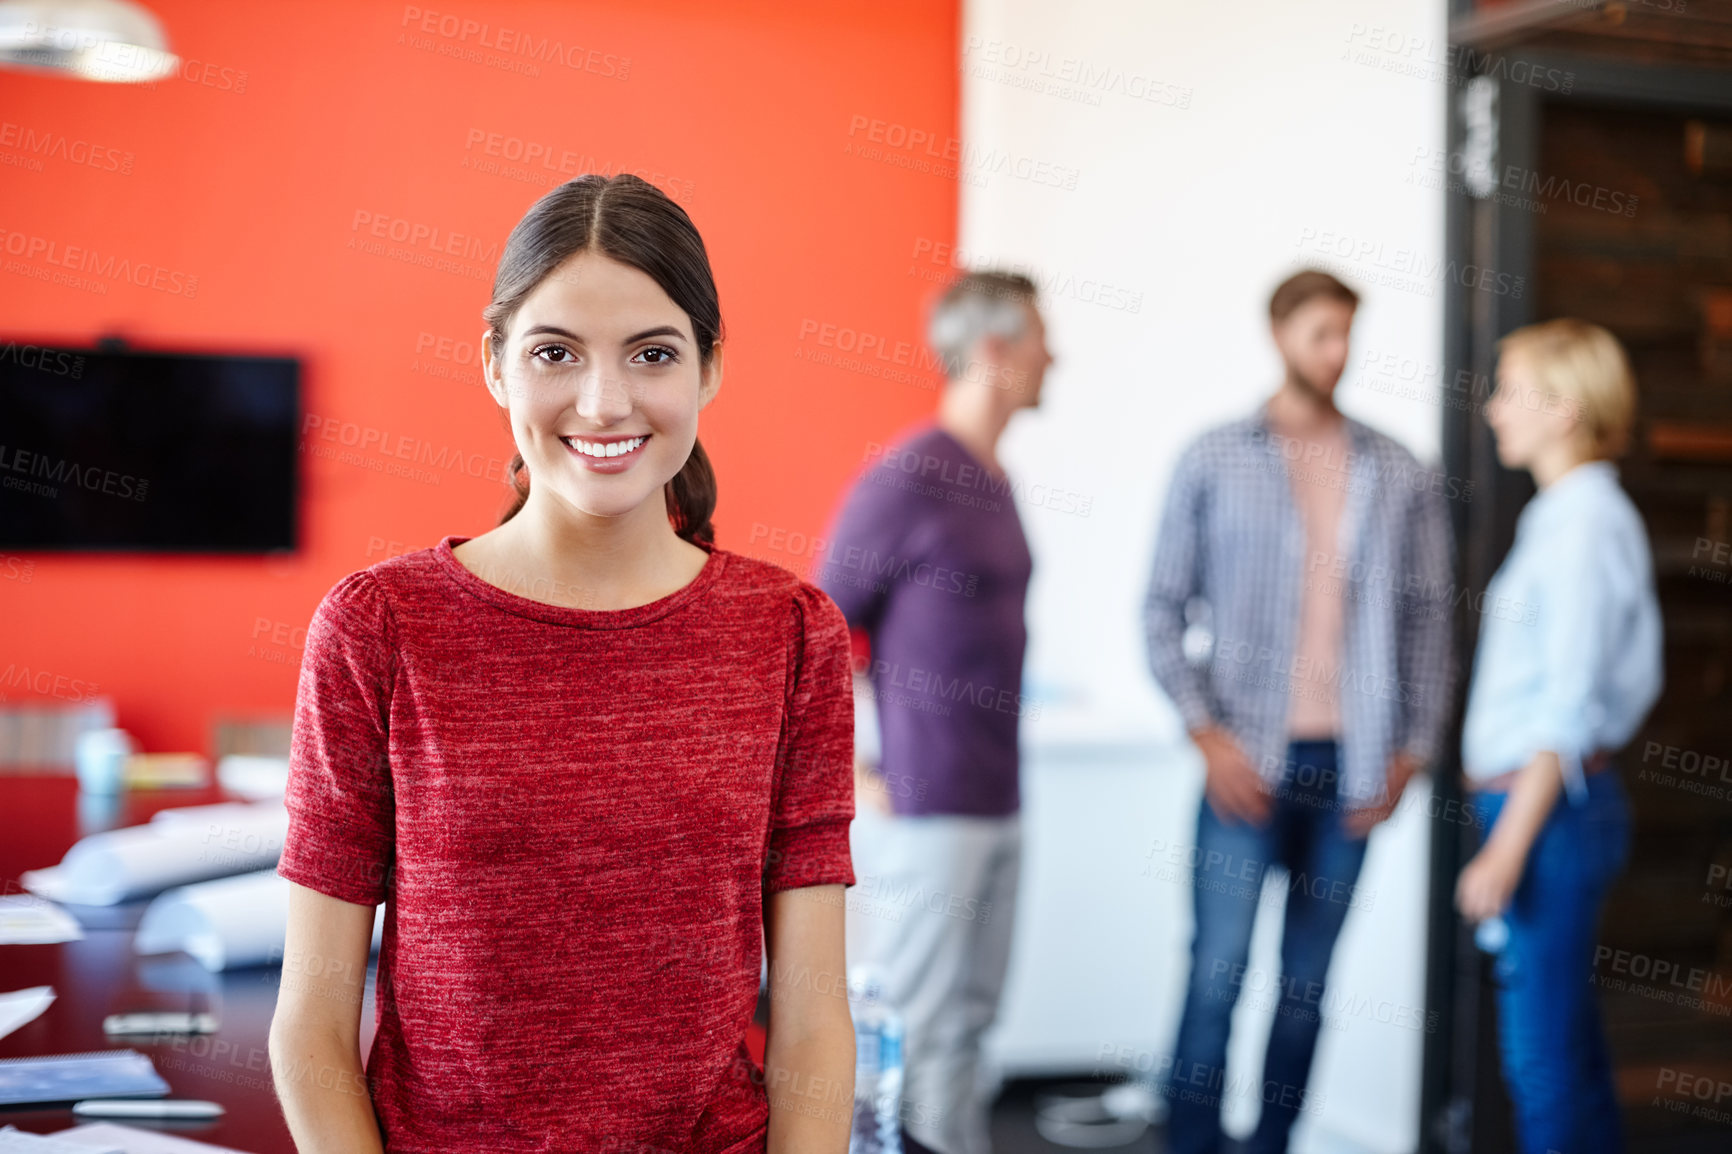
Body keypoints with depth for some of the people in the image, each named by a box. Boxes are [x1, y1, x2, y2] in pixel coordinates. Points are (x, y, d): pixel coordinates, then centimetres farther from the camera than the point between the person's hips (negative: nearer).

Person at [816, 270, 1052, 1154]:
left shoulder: (991, 481, 12)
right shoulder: (907, 480, -14)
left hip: (996, 808, 9)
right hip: (925, 814, -8)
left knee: (969, 1018, 14)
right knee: (923, 1034, -2)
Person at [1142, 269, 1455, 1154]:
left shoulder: (1401, 476, 7)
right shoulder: (1213, 460, 2)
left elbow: (1427, 618, 10)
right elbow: (1163, 607, 2)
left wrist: (1410, 750, 3)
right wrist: (1207, 734, -7)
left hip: (1351, 765, 2)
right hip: (1248, 762, -2)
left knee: (1307, 985, 8)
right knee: (1217, 975, -6)